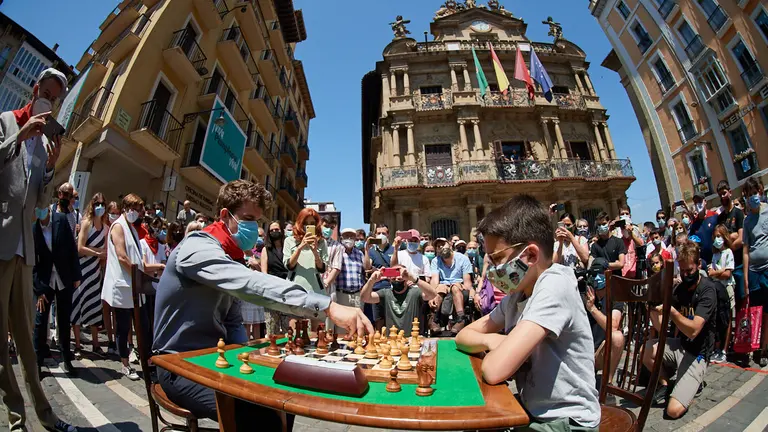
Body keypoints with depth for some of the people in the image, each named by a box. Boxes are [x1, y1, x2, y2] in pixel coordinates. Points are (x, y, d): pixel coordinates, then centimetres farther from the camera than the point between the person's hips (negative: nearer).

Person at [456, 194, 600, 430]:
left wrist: (492, 350, -10)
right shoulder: (516, 294, 0)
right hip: (531, 411, 6)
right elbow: (463, 335, 5)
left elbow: (495, 370, -32)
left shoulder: (554, 285, -24)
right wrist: (492, 341, -14)